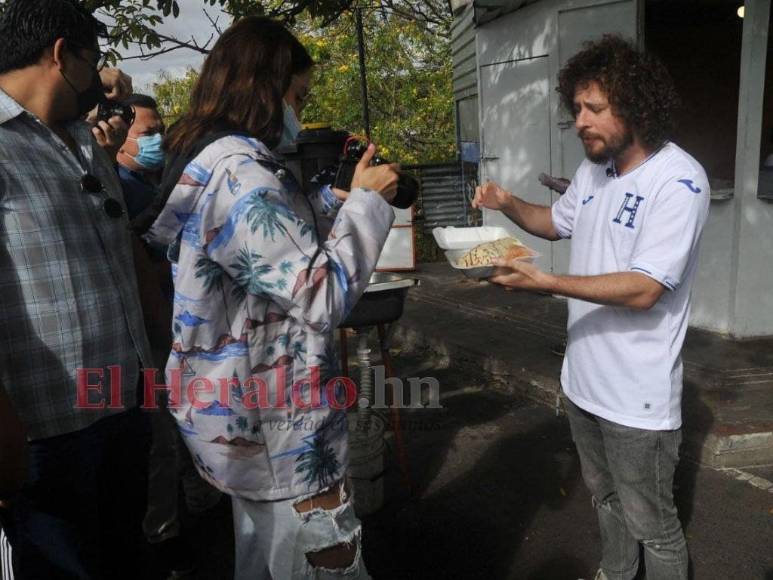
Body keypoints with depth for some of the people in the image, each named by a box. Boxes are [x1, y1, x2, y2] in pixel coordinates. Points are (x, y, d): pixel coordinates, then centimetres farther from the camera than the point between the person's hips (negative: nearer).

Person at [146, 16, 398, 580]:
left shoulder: (206, 164, 10)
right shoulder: (240, 175, -23)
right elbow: (324, 295, -25)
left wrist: (335, 198, 10)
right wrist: (367, 201, -14)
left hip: (245, 409, 10)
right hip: (275, 423, -10)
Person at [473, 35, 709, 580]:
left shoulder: (679, 181, -19)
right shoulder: (594, 169, 5)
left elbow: (643, 289, -26)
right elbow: (559, 221, 22)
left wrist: (545, 282, -30)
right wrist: (509, 204, 2)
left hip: (637, 396, -8)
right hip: (585, 379, 8)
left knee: (652, 524, 10)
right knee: (607, 499, 27)